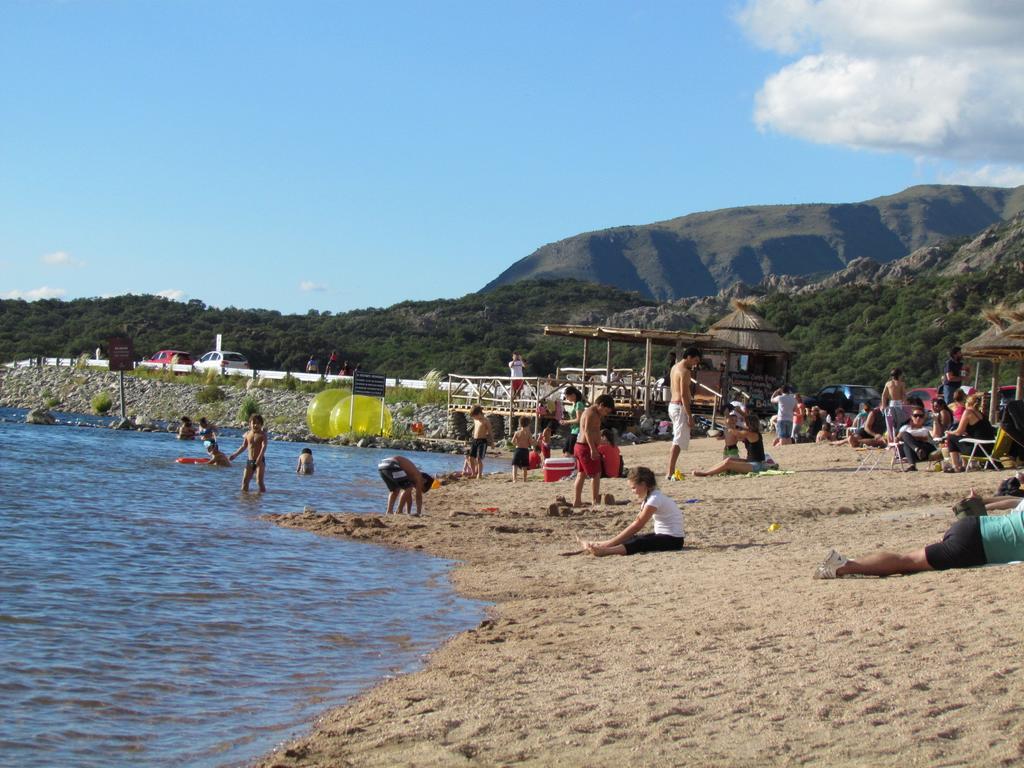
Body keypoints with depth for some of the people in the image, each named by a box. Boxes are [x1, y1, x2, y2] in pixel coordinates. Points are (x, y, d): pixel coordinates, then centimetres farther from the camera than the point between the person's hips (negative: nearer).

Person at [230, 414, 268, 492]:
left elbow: (264, 446, -20)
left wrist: (260, 457, -34)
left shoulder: (262, 434, -8)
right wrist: (235, 454, 18)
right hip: (250, 461, 5)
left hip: (260, 461, -5)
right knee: (245, 480, 5)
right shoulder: (247, 434, 8)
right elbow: (244, 446, 20)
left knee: (259, 481, -11)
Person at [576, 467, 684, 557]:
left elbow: (637, 526, -17)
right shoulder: (649, 497, 13)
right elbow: (637, 523, 13)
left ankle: (604, 551, -44)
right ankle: (597, 545, 1)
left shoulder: (654, 499, -17)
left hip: (673, 539, -10)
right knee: (632, 538, 1)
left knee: (639, 543, -27)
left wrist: (610, 543, -16)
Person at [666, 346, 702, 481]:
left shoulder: (675, 367, 15)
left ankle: (670, 472, 20)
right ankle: (670, 473, -16)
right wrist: (690, 416, -20)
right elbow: (684, 395, -20)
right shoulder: (685, 372, -15)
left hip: (672, 405, 10)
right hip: (680, 407, -10)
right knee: (679, 441, -11)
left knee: (677, 440, 18)